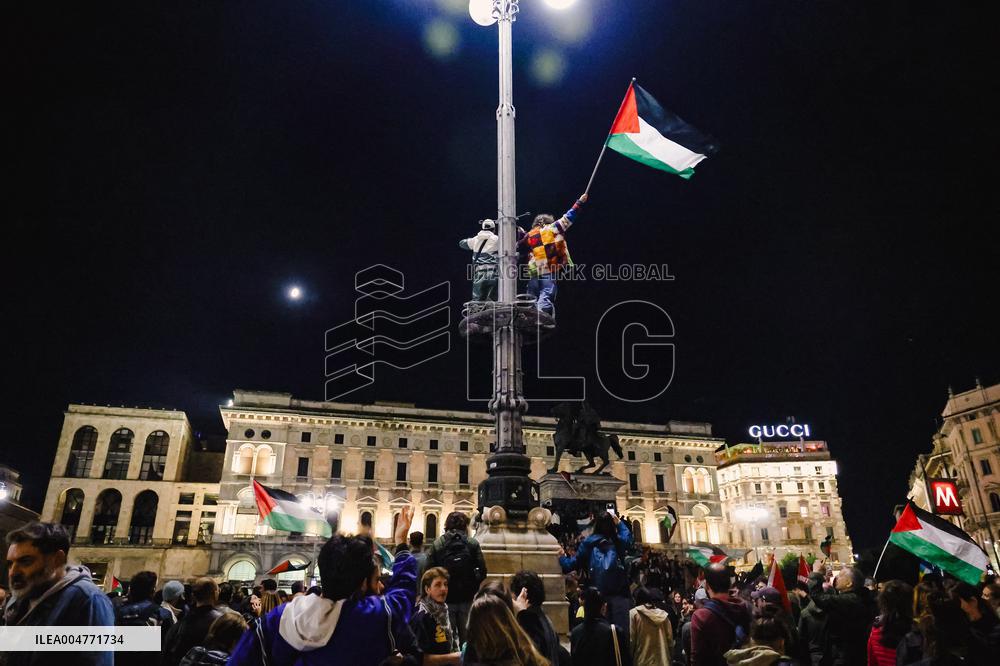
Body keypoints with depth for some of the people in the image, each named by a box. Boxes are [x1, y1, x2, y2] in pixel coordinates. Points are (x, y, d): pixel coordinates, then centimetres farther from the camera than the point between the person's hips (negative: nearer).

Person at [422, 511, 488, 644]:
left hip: (445, 598, 0)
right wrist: (473, 586, 9)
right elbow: (482, 571, -6)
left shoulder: (436, 545, -4)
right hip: (467, 598, 1)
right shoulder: (473, 544, -3)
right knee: (466, 635, 13)